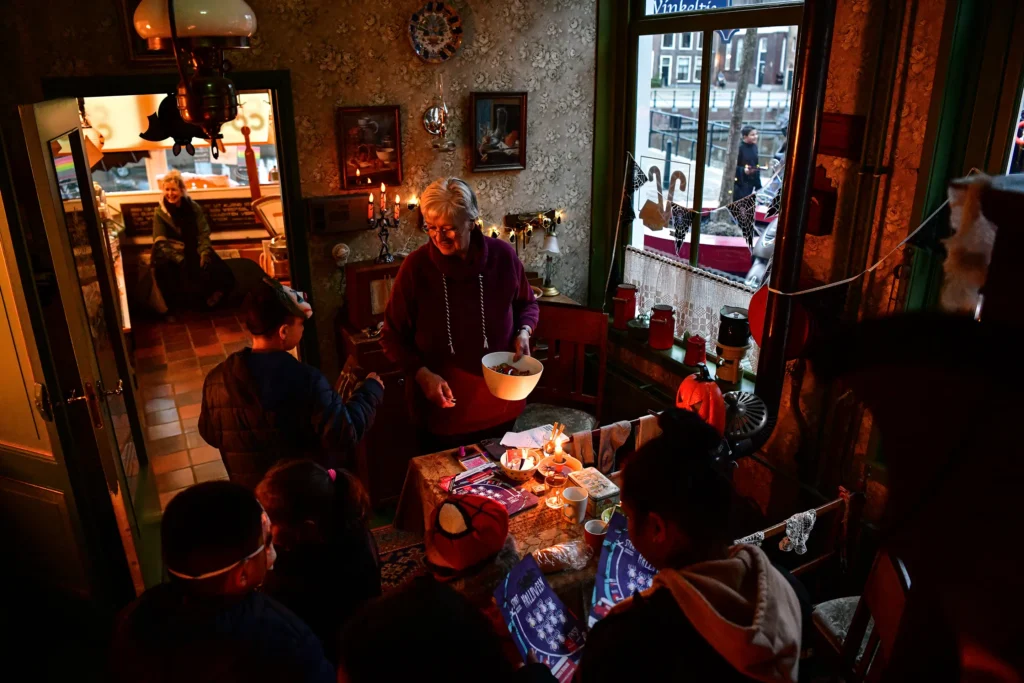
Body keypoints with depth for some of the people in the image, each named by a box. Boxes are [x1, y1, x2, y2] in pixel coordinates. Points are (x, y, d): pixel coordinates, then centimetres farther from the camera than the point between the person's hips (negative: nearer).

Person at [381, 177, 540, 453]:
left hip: (500, 406, 2)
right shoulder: (416, 266, -14)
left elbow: (527, 304, 11)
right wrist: (422, 373, -19)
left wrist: (524, 331, -10)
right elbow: (393, 338, -4)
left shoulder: (503, 256, -9)